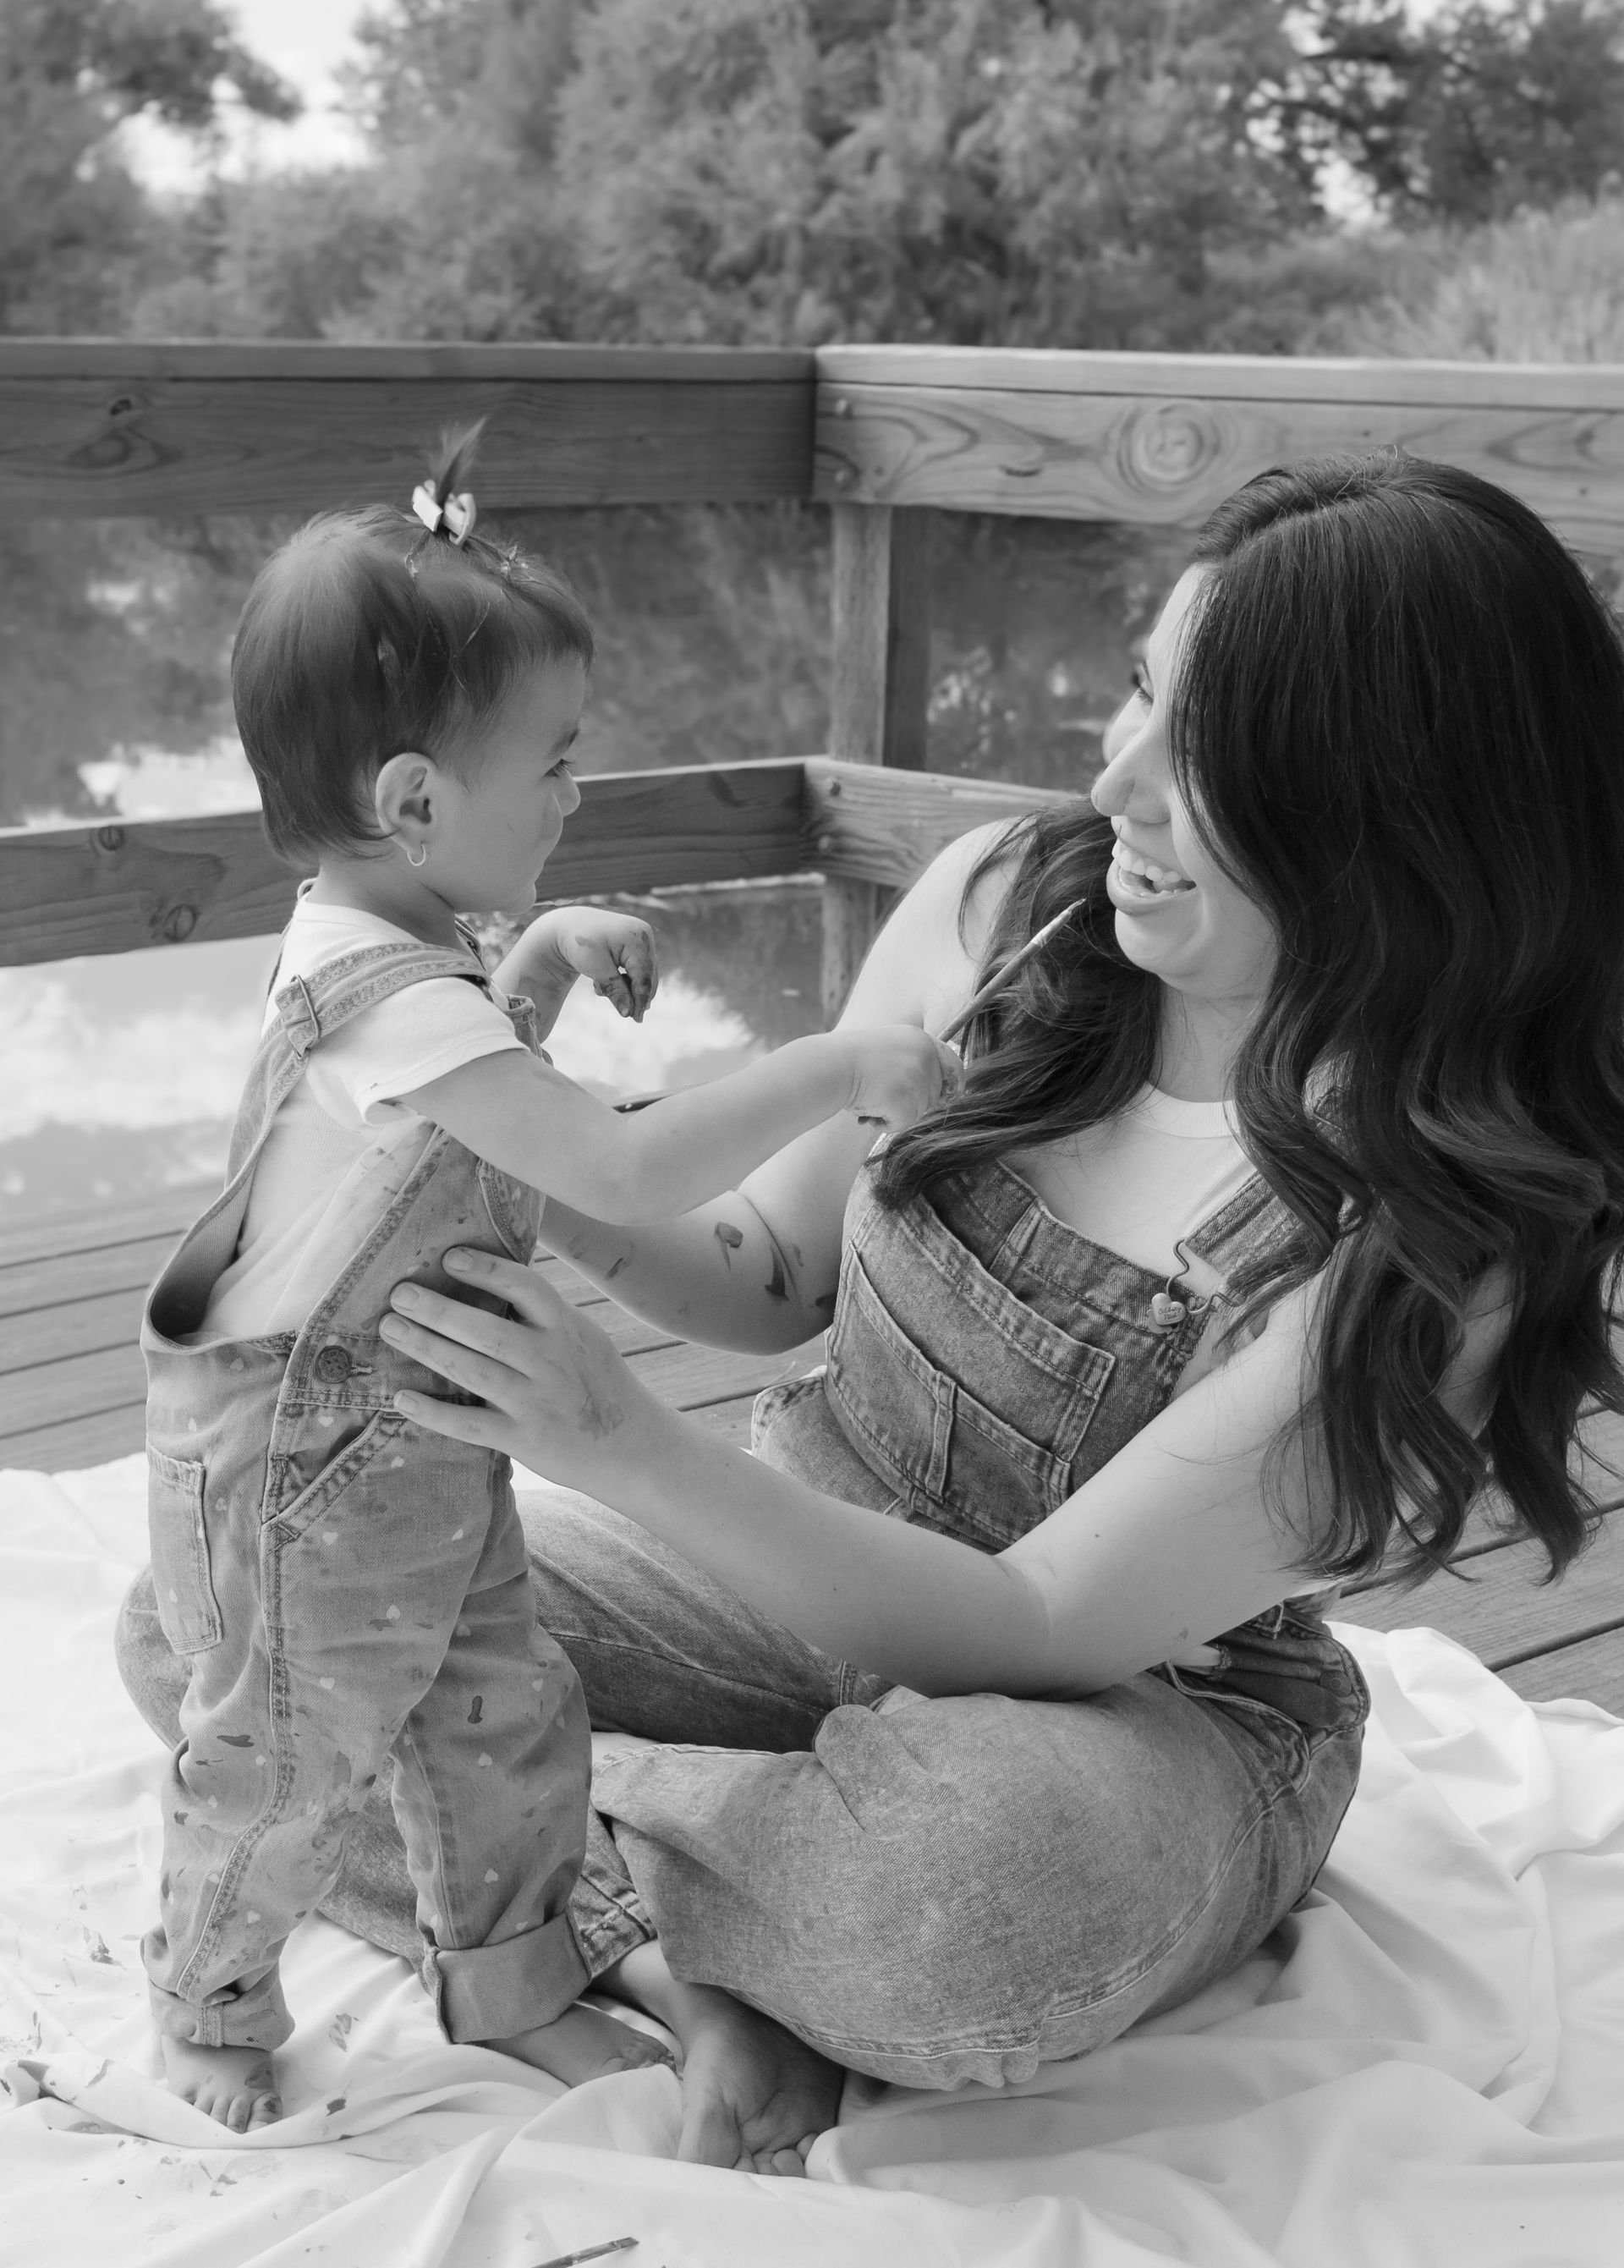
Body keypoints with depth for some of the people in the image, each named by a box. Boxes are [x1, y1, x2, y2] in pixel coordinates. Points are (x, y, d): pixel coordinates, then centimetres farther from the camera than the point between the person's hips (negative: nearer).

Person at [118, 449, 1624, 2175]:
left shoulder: (1435, 1233, -24)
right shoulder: (1003, 904, -11)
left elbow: (1035, 1628, -23)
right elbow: (776, 1274, 4)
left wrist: (624, 1447, -32)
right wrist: (575, 1204, -17)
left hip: (1143, 1717, -4)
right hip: (798, 1569, 4)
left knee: (968, 1878, -41)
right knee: (198, 1625, -10)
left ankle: (541, 1829, -9)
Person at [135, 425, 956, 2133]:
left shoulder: (381, 944, 1)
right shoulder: (402, 999, -32)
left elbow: (484, 1100, 22)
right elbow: (627, 1175, -37)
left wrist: (544, 963, 7)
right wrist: (840, 1071, -30)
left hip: (422, 1450, 9)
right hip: (298, 1465, -9)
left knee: (506, 1717, 18)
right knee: (281, 1763, 11)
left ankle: (514, 1989, 37)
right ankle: (209, 2009, 35)